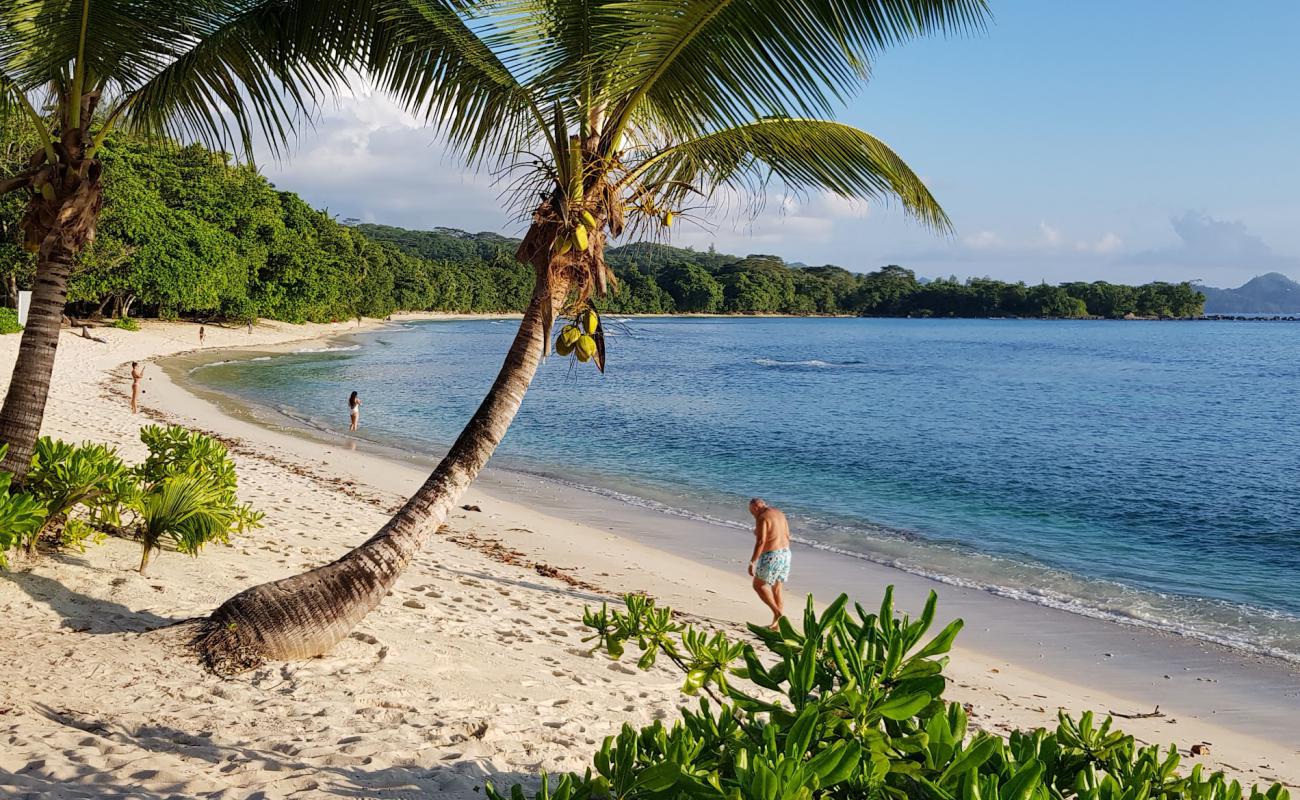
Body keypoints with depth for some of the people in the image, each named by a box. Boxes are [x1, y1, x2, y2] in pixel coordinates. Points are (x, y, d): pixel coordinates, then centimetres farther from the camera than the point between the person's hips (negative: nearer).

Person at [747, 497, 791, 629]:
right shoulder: (779, 513, 13)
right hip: (785, 553, 8)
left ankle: (777, 612, -5)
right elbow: (787, 536, 17)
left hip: (771, 555, -8)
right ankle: (776, 623, 13)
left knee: (758, 585, 7)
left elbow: (760, 542, -20)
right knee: (776, 591, 13)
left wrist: (752, 562, -18)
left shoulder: (762, 518, -13)